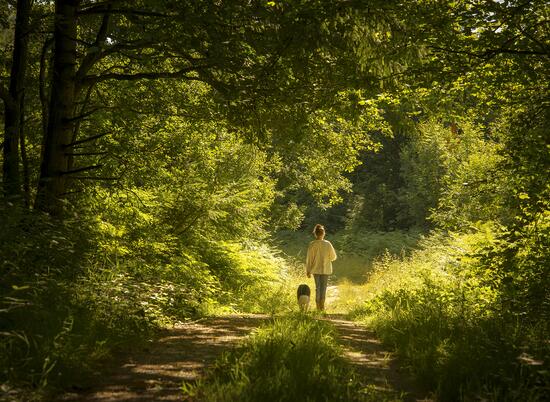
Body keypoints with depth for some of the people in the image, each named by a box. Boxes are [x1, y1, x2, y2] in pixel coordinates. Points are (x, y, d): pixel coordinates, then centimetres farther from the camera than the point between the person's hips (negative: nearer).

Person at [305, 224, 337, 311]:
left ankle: (318, 305, 17)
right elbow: (333, 257, -2)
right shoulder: (327, 244, -11)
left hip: (316, 269, 1)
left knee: (317, 287, 14)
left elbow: (309, 259, -6)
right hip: (326, 269, -1)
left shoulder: (312, 245, -10)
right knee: (324, 286, 10)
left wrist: (308, 271, 3)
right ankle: (322, 304, 3)